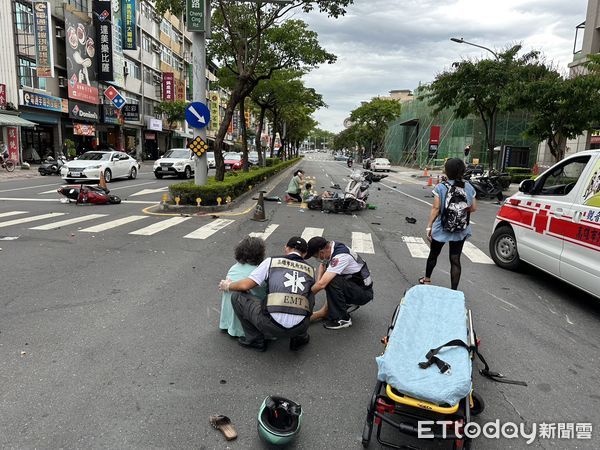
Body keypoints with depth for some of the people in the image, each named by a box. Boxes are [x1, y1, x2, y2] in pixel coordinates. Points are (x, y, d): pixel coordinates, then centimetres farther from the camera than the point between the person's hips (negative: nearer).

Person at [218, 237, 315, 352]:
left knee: (237, 297, 17)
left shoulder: (272, 261, 8)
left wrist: (227, 286, 26)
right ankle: (300, 337, 29)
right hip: (300, 328, 4)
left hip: (272, 326, -3)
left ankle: (256, 340, 23)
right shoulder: (310, 270, 17)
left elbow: (245, 285, 5)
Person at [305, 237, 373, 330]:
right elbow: (322, 265, 17)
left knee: (331, 282, -27)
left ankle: (342, 319, -13)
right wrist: (318, 282, 0)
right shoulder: (330, 248, -4)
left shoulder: (340, 256, -29)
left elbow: (322, 284, -33)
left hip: (364, 293, -9)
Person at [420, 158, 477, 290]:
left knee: (433, 254, 19)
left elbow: (436, 208, -14)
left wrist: (429, 226, -9)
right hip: (460, 231, 2)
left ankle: (426, 279, 38)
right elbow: (473, 208, 1)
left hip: (441, 229, -2)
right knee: (455, 260, 6)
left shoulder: (440, 188, -13)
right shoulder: (469, 188, -4)